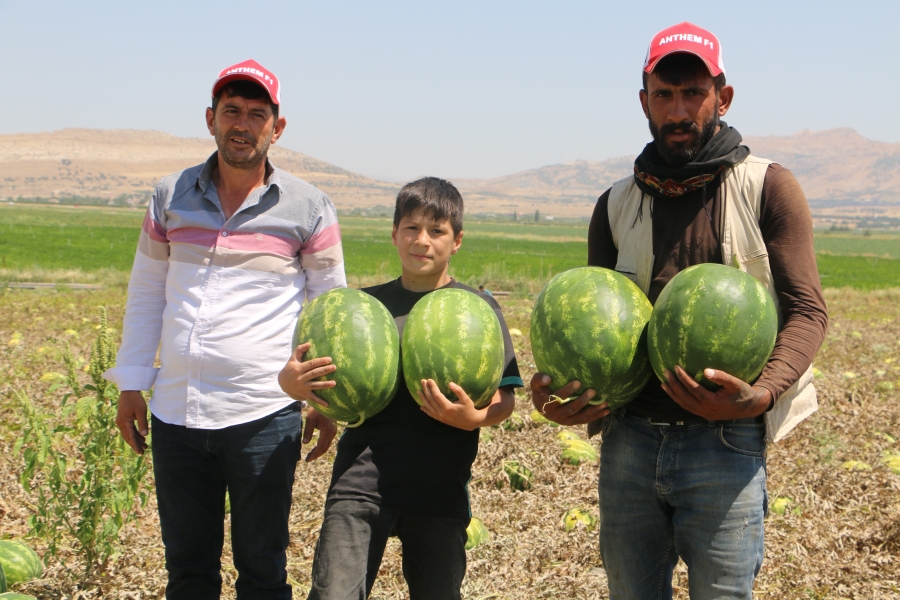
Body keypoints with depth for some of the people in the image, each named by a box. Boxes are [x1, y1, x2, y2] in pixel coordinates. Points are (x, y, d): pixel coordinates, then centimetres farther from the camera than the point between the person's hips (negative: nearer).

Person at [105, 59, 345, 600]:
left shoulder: (309, 207, 0)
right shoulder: (171, 196, 7)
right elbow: (146, 293, 14)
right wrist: (131, 383, 12)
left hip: (264, 416, -3)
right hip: (175, 413, 3)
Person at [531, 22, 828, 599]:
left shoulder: (768, 188, 1)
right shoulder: (617, 205, 12)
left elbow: (807, 310, -5)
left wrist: (761, 394, -23)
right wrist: (558, 387, -6)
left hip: (723, 445, -3)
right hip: (629, 439, 4)